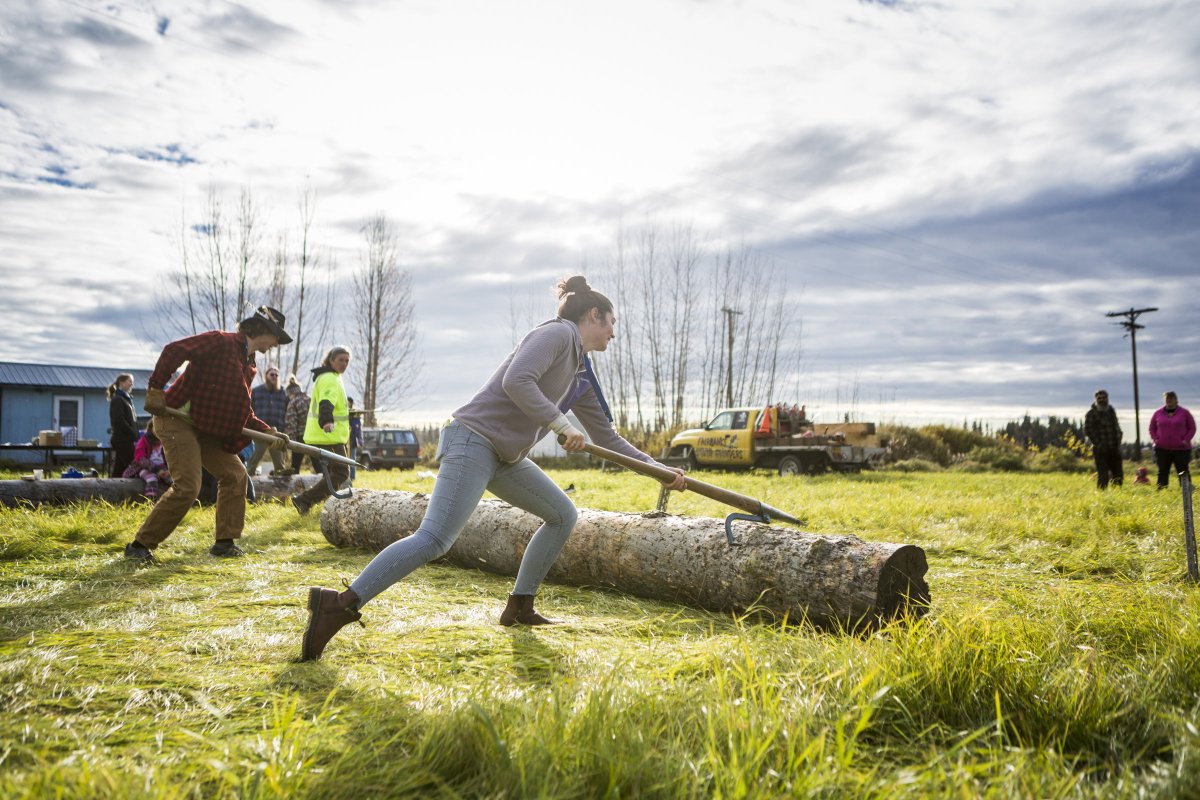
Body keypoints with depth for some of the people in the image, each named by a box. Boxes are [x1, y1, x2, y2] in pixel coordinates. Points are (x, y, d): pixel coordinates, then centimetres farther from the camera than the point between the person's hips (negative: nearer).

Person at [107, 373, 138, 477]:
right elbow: (118, 420, -17)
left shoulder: (127, 399, 21)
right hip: (122, 440, -9)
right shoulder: (117, 399, -8)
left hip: (126, 440, 9)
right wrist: (133, 433, -15)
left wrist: (134, 434, 10)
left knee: (118, 469, 9)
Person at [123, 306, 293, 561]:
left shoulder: (249, 366, 16)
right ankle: (140, 545, -4)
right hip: (177, 419, -10)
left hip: (206, 430, 10)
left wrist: (269, 432, 5)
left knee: (235, 474, 9)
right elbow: (174, 350, -21)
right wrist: (155, 389, -24)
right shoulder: (221, 341, -11)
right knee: (187, 486, -17)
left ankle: (225, 542, 17)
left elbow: (244, 414, 17)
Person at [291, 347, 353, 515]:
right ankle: (304, 501, -13)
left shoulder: (327, 377, 19)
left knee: (333, 472, 19)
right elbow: (326, 402, -33)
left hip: (326, 434, 11)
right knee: (341, 473, -11)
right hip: (330, 436, -11)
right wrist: (327, 421, -50)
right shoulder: (330, 379, -14)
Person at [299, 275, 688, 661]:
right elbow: (516, 382, -23)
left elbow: (606, 437, 24)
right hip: (473, 438, -10)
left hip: (505, 456, 10)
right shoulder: (558, 333, -7)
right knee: (433, 540, -20)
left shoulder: (580, 375, 19)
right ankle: (338, 605, -18)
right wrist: (562, 424, -20)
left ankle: (520, 607, 18)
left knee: (563, 514, 13)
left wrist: (658, 469, 22)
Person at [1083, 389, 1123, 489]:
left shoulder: (1111, 411, 15)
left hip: (1114, 449, 6)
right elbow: (1088, 431, -10)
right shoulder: (1091, 413, -5)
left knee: (1118, 474, 10)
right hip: (1101, 450, -6)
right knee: (1103, 475, -8)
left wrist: (1118, 443, 8)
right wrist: (1098, 444, -16)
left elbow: (1117, 428, 20)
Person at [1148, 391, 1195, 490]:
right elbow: (1152, 428, 17)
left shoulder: (1184, 413, 3)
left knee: (1183, 472, -1)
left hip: (1181, 449, -2)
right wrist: (1155, 439, 1)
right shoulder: (1158, 413, 8)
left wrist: (1186, 440, -8)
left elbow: (1192, 428, 5)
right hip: (1162, 449, 2)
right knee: (1162, 472, 2)